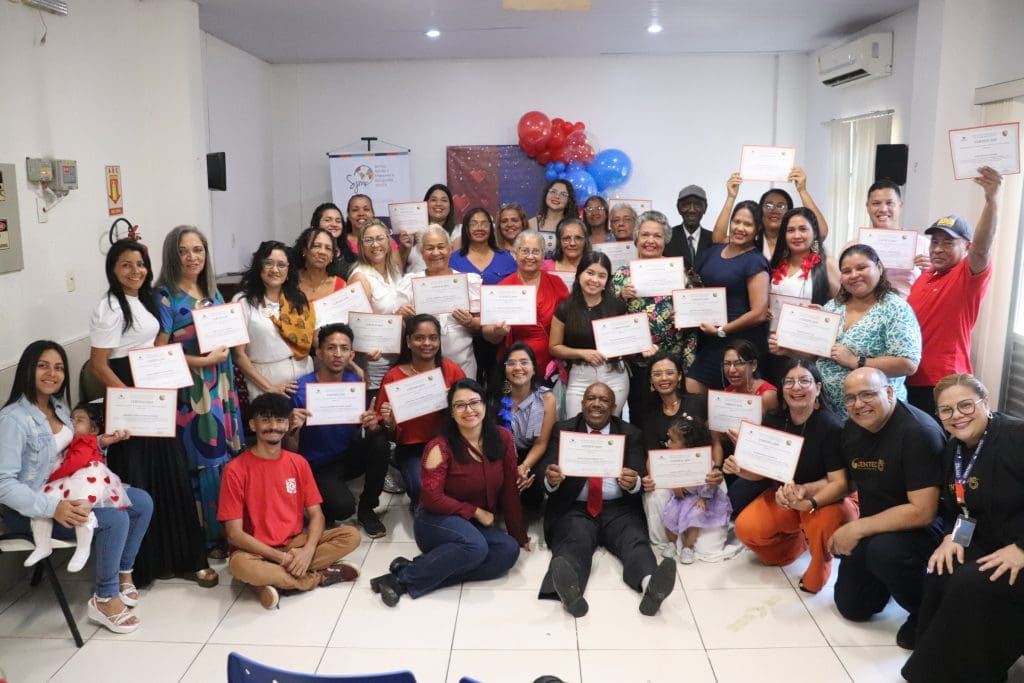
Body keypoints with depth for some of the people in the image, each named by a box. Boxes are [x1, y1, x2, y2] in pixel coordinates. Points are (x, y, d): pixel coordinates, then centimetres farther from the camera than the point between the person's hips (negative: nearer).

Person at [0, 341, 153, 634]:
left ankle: (123, 573, 13)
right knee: (115, 518, -27)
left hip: (68, 493, 9)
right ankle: (104, 600, -10)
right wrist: (53, 508, -34)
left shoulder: (58, 406, 6)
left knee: (142, 502, -1)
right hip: (32, 510, -9)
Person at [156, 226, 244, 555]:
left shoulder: (213, 292, 12)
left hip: (221, 386, 7)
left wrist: (224, 348, 2)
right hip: (190, 391, -6)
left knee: (230, 457, 9)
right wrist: (205, 360, -15)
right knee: (207, 463, -2)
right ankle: (213, 537, 12)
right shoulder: (164, 297, -8)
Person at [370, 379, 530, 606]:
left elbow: (509, 491, 1)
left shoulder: (502, 438, -3)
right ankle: (404, 577, -19)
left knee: (509, 550, -25)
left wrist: (520, 536, 4)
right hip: (437, 521, -5)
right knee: (475, 546, -35)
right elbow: (432, 498, -18)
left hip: (477, 525, 6)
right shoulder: (440, 447, -15)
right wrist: (475, 511, -15)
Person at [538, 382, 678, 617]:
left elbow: (640, 478, -1)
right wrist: (551, 479, -27)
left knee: (635, 538, -29)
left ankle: (650, 583, -55)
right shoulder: (562, 430, 8)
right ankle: (569, 587, -59)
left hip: (618, 509, 1)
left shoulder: (631, 434, 11)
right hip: (575, 509, -1)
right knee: (575, 541, -31)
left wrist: (633, 482, -27)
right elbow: (548, 479, -1)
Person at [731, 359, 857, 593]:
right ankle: (796, 539, 16)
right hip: (784, 496, 5)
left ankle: (817, 574, -5)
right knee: (745, 527, -18)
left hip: (826, 499, -5)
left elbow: (840, 483, -25)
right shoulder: (773, 421, -9)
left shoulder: (830, 426, -23)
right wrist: (740, 469, -22)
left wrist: (808, 501, -43)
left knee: (824, 521, -39)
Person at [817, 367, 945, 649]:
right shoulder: (852, 428, -2)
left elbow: (922, 512, -31)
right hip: (873, 528, 7)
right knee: (851, 606, 11)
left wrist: (858, 528, -29)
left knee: (884, 551, -39)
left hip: (921, 528, -7)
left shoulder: (918, 432, -27)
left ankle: (926, 612, -10)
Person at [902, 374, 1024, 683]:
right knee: (941, 572, -19)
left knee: (970, 584, -28)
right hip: (989, 546, 7)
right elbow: (953, 507, 16)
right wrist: (951, 537, -4)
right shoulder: (953, 451, 8)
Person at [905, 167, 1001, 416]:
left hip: (945, 383, -7)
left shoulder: (969, 276, -7)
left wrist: (991, 200, -42)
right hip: (910, 378, 7)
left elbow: (982, 248, -29)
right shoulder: (923, 277, 14)